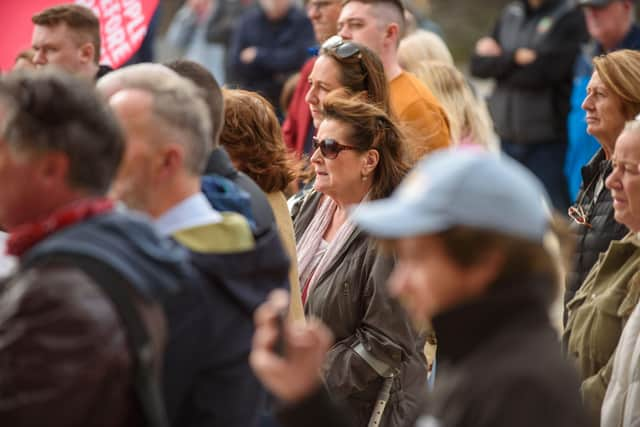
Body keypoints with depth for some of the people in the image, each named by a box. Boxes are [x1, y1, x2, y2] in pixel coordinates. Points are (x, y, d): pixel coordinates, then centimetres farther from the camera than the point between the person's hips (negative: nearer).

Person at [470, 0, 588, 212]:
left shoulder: (570, 17, -5)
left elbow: (541, 72, -16)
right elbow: (478, 65, 4)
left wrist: (499, 60, -3)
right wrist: (516, 57, -12)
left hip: (548, 141, -6)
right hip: (508, 137, 6)